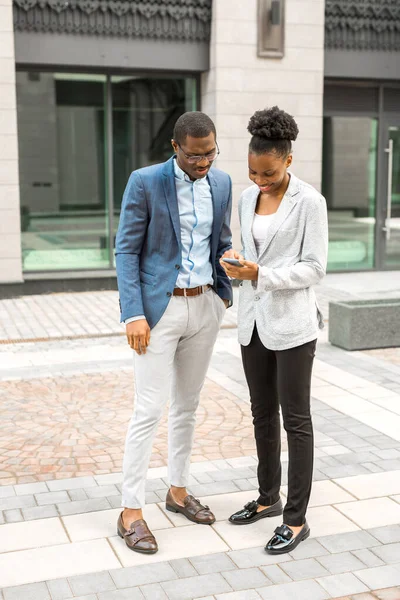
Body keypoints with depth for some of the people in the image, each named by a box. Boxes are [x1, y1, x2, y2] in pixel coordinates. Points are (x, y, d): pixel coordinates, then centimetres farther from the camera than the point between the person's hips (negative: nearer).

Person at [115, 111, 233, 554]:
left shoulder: (221, 183, 5)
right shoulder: (144, 182, -11)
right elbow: (126, 250, -10)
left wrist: (226, 293, 2)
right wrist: (133, 314, -17)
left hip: (205, 306, 6)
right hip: (158, 308, -5)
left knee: (188, 405, 14)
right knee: (149, 410, -5)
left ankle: (178, 491, 29)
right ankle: (131, 512, 6)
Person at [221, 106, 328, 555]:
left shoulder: (310, 201, -12)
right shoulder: (247, 199, 7)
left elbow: (314, 267, -14)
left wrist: (261, 275, -24)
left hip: (291, 323, -6)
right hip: (254, 320, 7)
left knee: (294, 419, 1)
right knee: (262, 413, 15)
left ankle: (296, 519, 11)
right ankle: (269, 497, 32)